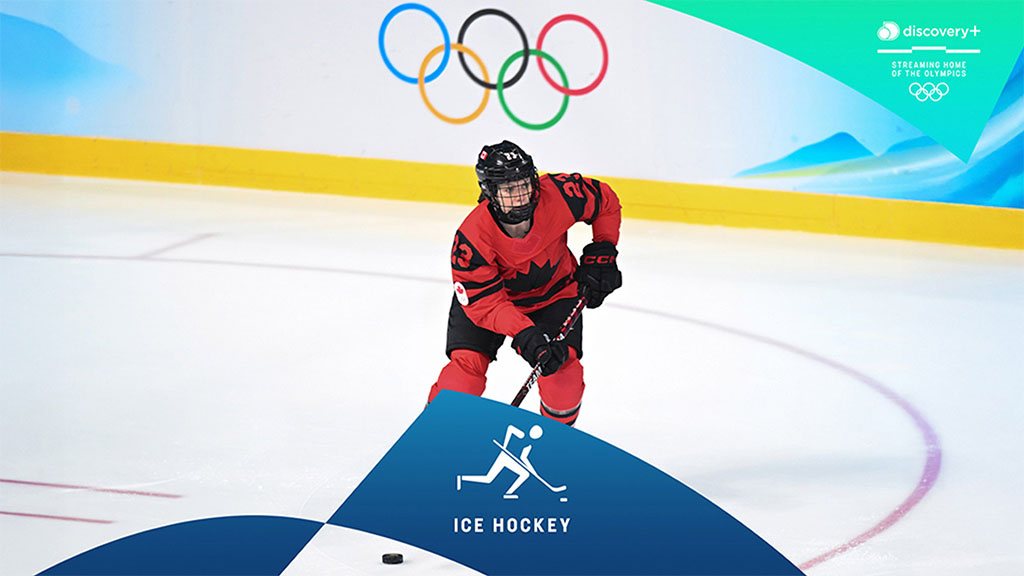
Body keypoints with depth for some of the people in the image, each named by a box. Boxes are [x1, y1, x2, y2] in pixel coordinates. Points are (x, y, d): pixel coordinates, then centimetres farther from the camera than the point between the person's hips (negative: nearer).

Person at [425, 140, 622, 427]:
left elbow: (606, 202, -8)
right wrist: (525, 335, -42)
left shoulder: (559, 194, -29)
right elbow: (483, 302, -30)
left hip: (554, 292, 1)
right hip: (487, 293, -1)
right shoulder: (470, 239, -35)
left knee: (563, 365, -17)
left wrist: (602, 256, -10)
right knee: (467, 363, -18)